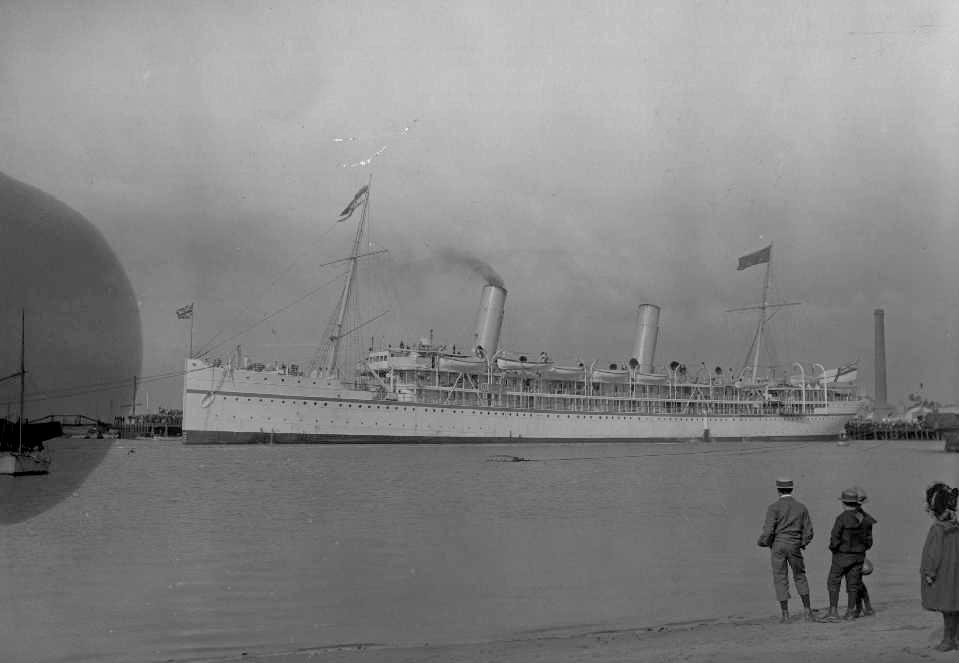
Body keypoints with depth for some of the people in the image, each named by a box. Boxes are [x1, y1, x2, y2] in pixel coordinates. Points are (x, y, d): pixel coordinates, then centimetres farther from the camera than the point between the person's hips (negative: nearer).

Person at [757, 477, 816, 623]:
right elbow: (808, 531, 4)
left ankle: (785, 615, 0)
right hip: (795, 547, 3)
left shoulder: (774, 507, -8)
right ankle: (807, 611, 8)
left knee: (780, 580, 3)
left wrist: (762, 542, 5)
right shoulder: (801, 507, 4)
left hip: (778, 546, -2)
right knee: (800, 577, 16)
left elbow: (768, 531, -15)